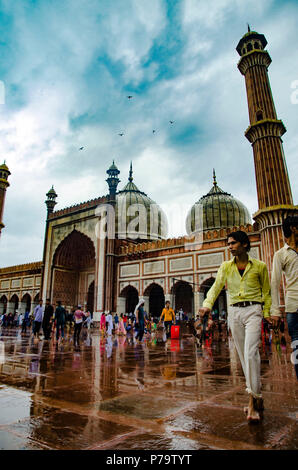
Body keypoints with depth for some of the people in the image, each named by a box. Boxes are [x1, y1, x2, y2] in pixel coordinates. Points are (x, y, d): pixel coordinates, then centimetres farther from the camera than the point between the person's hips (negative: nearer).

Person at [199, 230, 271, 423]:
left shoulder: (259, 266, 1)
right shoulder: (226, 266, 6)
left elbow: (267, 292, 8)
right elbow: (216, 287, -3)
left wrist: (267, 315, 1)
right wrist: (207, 305, -20)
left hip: (253, 310, -3)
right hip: (234, 312, 3)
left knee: (250, 353, -16)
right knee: (244, 356, 8)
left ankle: (253, 401, -6)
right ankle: (258, 398, 23)